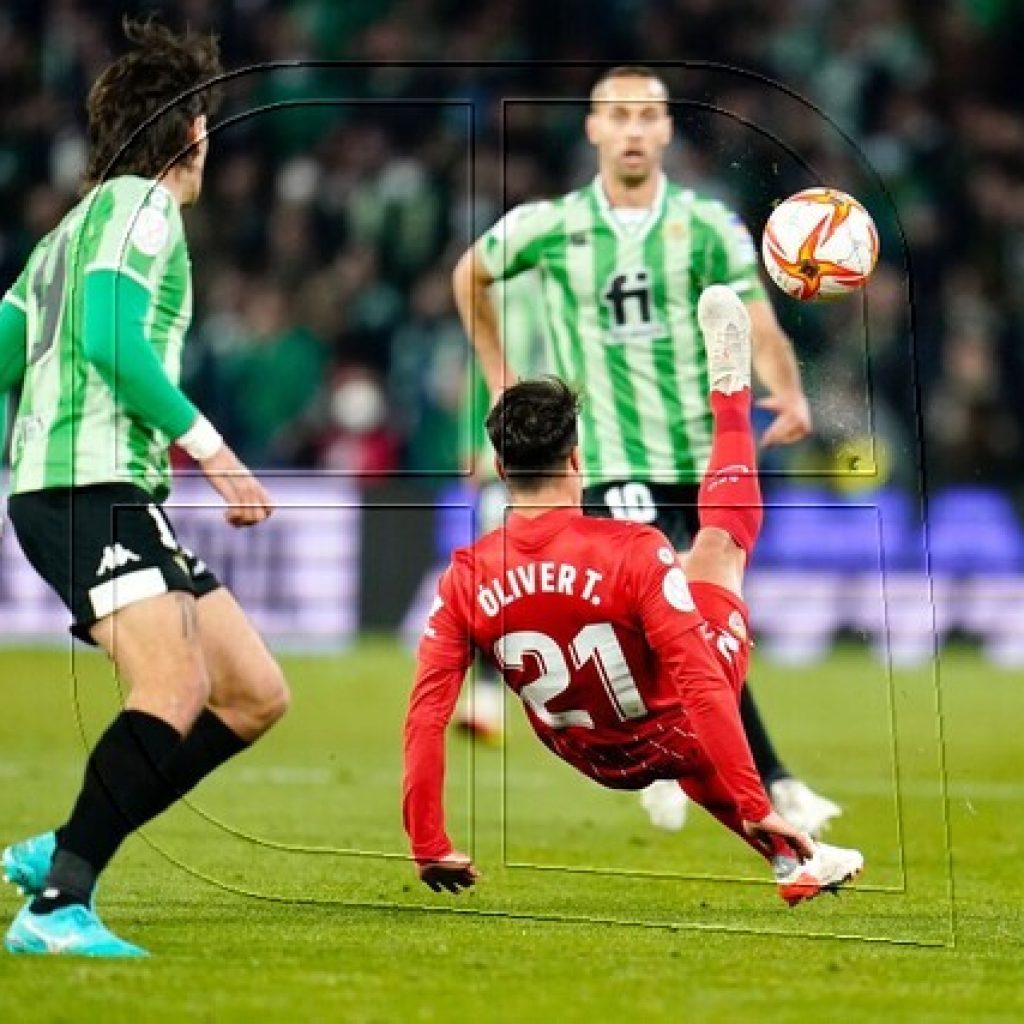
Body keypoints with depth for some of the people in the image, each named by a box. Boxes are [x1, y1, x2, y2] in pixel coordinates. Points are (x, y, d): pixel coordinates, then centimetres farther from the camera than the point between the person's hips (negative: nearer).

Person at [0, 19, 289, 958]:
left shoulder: (76, 225, 25)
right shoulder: (140, 203, -3)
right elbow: (105, 334, -18)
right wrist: (208, 446, -18)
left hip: (117, 497, 10)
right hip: (88, 488, -10)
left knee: (255, 695, 6)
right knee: (176, 688, -26)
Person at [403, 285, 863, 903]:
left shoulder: (465, 579, -18)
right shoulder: (633, 551, -29)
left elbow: (424, 717, -17)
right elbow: (701, 683, -31)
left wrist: (430, 849, -8)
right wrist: (757, 808, -29)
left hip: (600, 764, 3)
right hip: (678, 735, -3)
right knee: (723, 534, 15)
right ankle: (730, 393, 37)